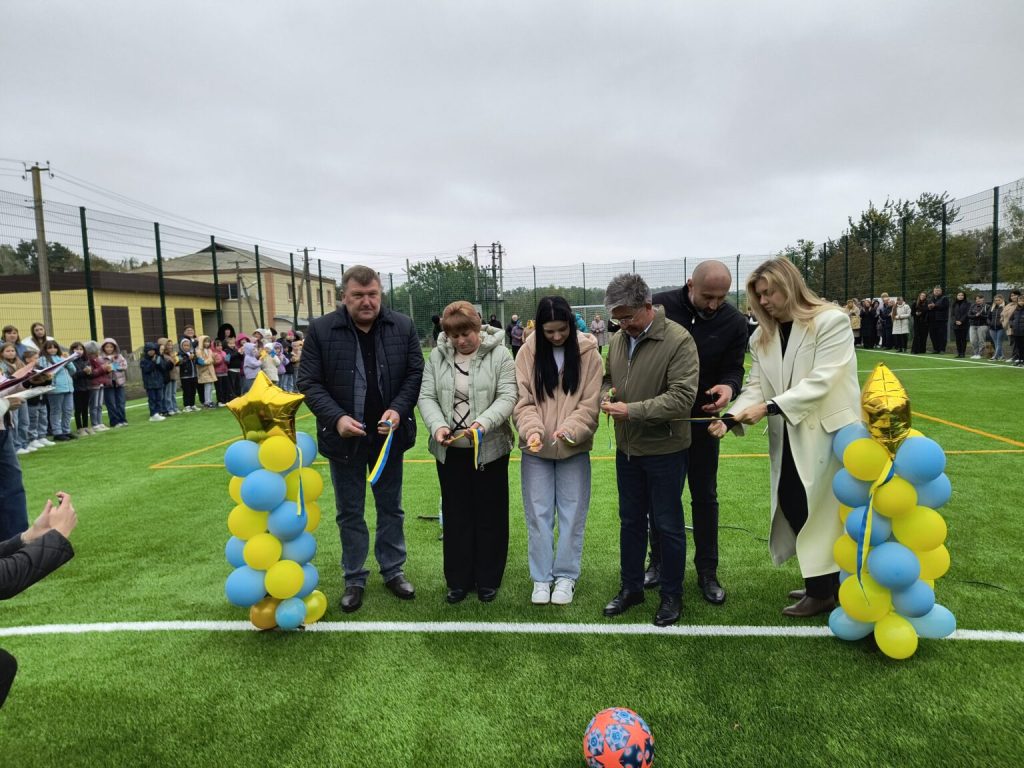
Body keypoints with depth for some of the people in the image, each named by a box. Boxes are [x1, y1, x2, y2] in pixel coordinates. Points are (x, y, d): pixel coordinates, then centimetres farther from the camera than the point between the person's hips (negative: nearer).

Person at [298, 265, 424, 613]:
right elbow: (309, 383, -7)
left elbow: (416, 373, -2)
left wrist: (398, 409, -18)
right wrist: (336, 418, -21)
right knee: (349, 512, 12)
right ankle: (354, 578, 27)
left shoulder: (403, 327, -4)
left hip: (388, 436, 1)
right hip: (344, 438, -1)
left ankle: (393, 571, 32)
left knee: (391, 508, 15)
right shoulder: (320, 330, -8)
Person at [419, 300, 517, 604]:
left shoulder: (499, 354, -6)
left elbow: (507, 397, -12)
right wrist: (437, 426, -17)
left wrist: (484, 422, -28)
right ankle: (458, 579, 25)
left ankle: (488, 579, 24)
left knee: (490, 514, 8)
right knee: (456, 514, 12)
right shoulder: (437, 356, 3)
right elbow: (426, 397, 1)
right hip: (450, 449, 3)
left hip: (489, 448, -2)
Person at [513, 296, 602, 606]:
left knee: (572, 514, 9)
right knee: (538, 514, 9)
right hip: (536, 450, 1)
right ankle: (541, 578, 23)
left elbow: (591, 403, -8)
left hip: (574, 449, -1)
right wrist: (532, 429, -23)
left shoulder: (588, 353, -7)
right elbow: (522, 401, -5)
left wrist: (570, 430, -24)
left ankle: (566, 575, 25)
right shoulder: (528, 353, -4)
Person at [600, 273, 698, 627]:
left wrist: (632, 410, -26)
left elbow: (682, 397, -24)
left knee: (668, 524, 8)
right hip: (627, 448, 6)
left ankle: (672, 595, 27)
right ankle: (631, 587, 35)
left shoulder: (678, 340, -17)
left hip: (664, 449, -6)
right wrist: (605, 396, -5)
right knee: (630, 520, 18)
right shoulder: (617, 340, 3)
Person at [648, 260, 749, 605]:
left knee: (705, 496, 7)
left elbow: (734, 369, -7)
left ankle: (707, 571, 21)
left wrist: (728, 387, -31)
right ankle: (658, 562, 28)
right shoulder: (660, 306, -14)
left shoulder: (734, 322, -10)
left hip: (701, 418, 0)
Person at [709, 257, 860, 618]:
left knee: (819, 509, 1)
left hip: (828, 433, -6)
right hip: (788, 439, 6)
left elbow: (820, 381, -20)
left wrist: (768, 407, -24)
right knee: (791, 507, 9)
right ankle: (825, 581, 28)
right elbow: (755, 386, 1)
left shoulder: (831, 322, -11)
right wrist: (732, 417, -18)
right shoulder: (762, 338, 8)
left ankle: (823, 590, 18)